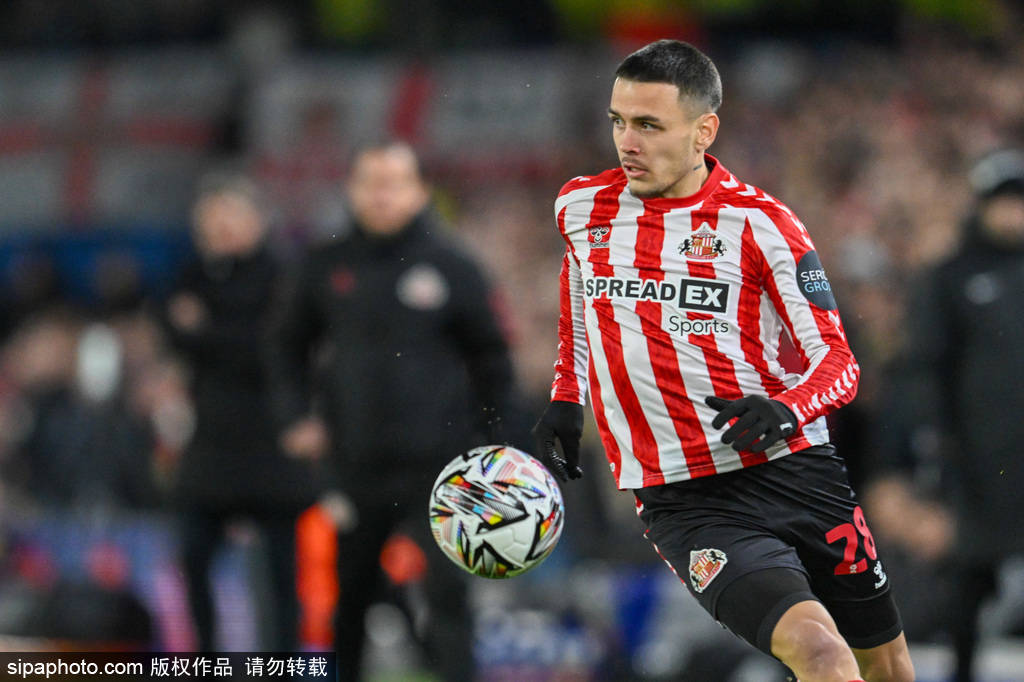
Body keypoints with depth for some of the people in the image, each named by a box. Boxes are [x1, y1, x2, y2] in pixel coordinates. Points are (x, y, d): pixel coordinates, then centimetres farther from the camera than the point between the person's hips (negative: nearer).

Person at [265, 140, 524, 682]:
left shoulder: (451, 267, -1)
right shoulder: (327, 267, 6)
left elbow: (492, 362, 6)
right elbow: (288, 346, 19)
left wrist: (491, 446, 1)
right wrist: (297, 416, 6)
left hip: (437, 468, -3)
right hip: (355, 468, 3)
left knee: (446, 593, -13)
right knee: (351, 600, 12)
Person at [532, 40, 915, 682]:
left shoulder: (759, 223, -5)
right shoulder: (580, 207, 5)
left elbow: (837, 362, -4)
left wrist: (785, 411, -24)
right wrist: (566, 400, 17)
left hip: (793, 475, 0)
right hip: (683, 503, 0)